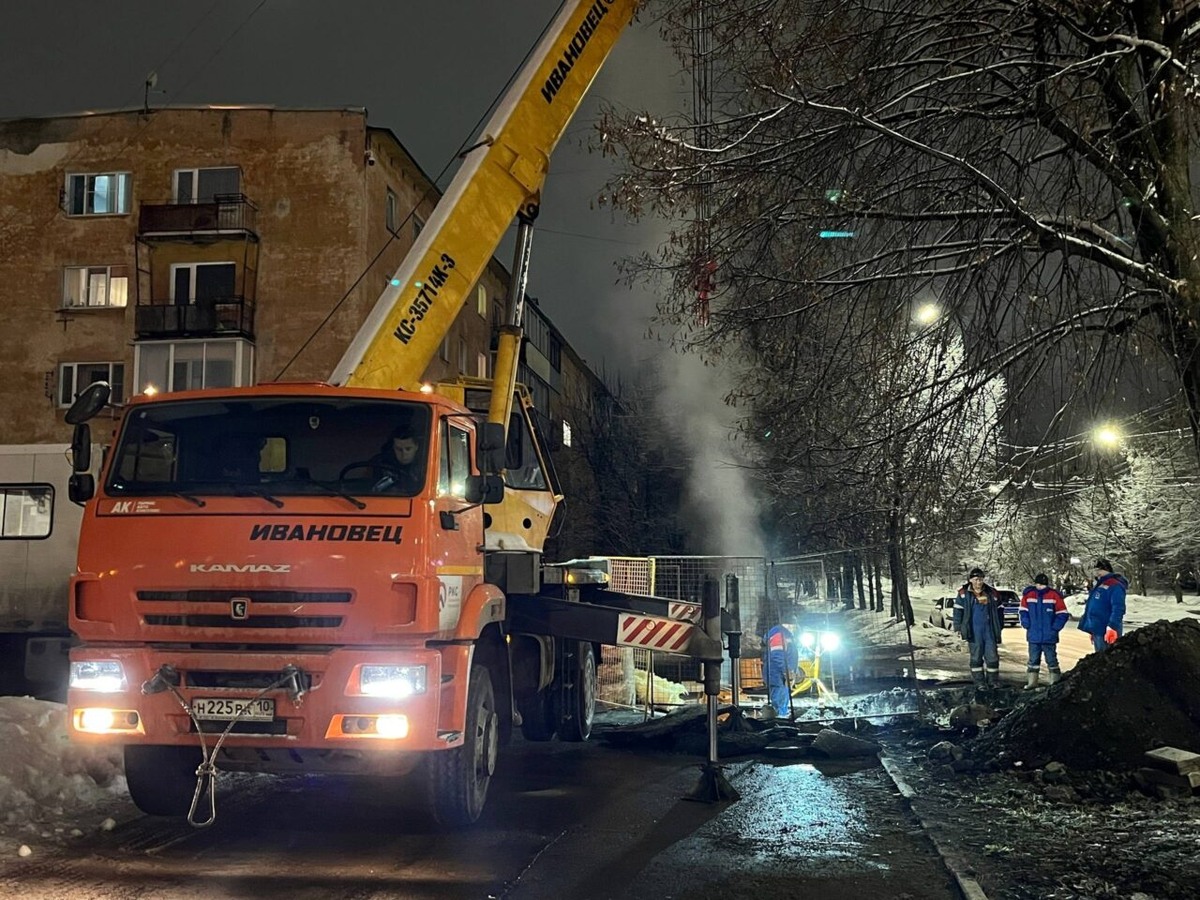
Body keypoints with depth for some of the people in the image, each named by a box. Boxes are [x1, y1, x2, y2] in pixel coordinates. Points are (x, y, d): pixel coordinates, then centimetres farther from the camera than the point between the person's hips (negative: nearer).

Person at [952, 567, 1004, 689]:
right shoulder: (964, 593, -1)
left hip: (989, 629, 2)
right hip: (974, 630, -2)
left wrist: (1000, 626, 13)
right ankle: (979, 681, 10)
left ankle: (993, 680, 16)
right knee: (976, 656, 3)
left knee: (992, 655, 4)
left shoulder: (991, 593, 7)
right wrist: (958, 628, -2)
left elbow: (999, 610, 15)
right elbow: (958, 610, 2)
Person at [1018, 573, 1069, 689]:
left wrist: (1055, 627, -8)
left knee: (1051, 659, 3)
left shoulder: (1054, 596, -6)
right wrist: (1026, 624, 1)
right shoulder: (1028, 595, 1)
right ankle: (1031, 682, 17)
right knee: (1033, 660, 10)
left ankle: (1054, 681, 9)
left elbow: (1063, 614, -1)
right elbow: (1023, 611, 13)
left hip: (1049, 637, -3)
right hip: (1033, 636, 3)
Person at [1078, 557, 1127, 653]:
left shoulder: (1114, 586, -14)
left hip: (1106, 633, -10)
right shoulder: (1099, 585, 18)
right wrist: (1092, 631, 29)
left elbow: (1117, 609, -24)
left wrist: (1112, 628, -32)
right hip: (1097, 630, 10)